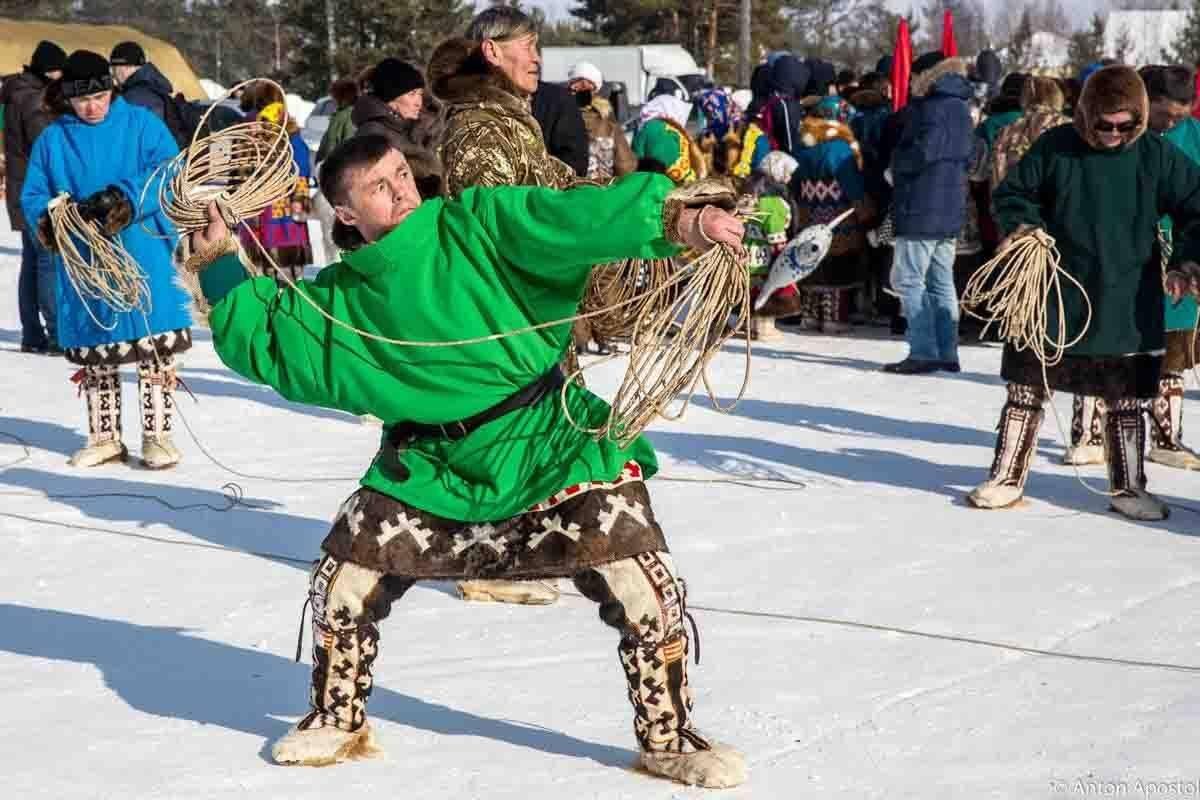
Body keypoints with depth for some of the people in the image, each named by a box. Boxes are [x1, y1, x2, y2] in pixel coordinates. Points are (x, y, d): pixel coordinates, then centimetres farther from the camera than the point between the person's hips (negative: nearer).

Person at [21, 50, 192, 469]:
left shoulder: (141, 123, 0)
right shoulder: (52, 139, 8)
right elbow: (33, 196, 7)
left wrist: (123, 199, -25)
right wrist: (50, 219, -15)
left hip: (143, 257, -3)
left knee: (156, 347, -1)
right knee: (94, 354, 11)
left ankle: (157, 434, 13)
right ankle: (104, 437, 25)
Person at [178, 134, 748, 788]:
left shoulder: (478, 225, -7)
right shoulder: (340, 301, 5)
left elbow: (570, 220, -20)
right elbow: (257, 337, 18)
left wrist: (679, 220, -31)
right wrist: (219, 262, 11)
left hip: (551, 444, -3)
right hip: (431, 472, 3)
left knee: (646, 588, -13)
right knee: (344, 579, 1)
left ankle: (668, 739, 8)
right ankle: (338, 722, 27)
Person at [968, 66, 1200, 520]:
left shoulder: (1158, 156, -3)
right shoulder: (1056, 146, -4)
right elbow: (1013, 192, 7)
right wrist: (1023, 225, -12)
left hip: (1128, 307, 0)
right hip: (1052, 298, 0)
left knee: (1125, 399, 9)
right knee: (1026, 389, 5)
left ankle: (1128, 487, 24)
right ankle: (1007, 479, 18)